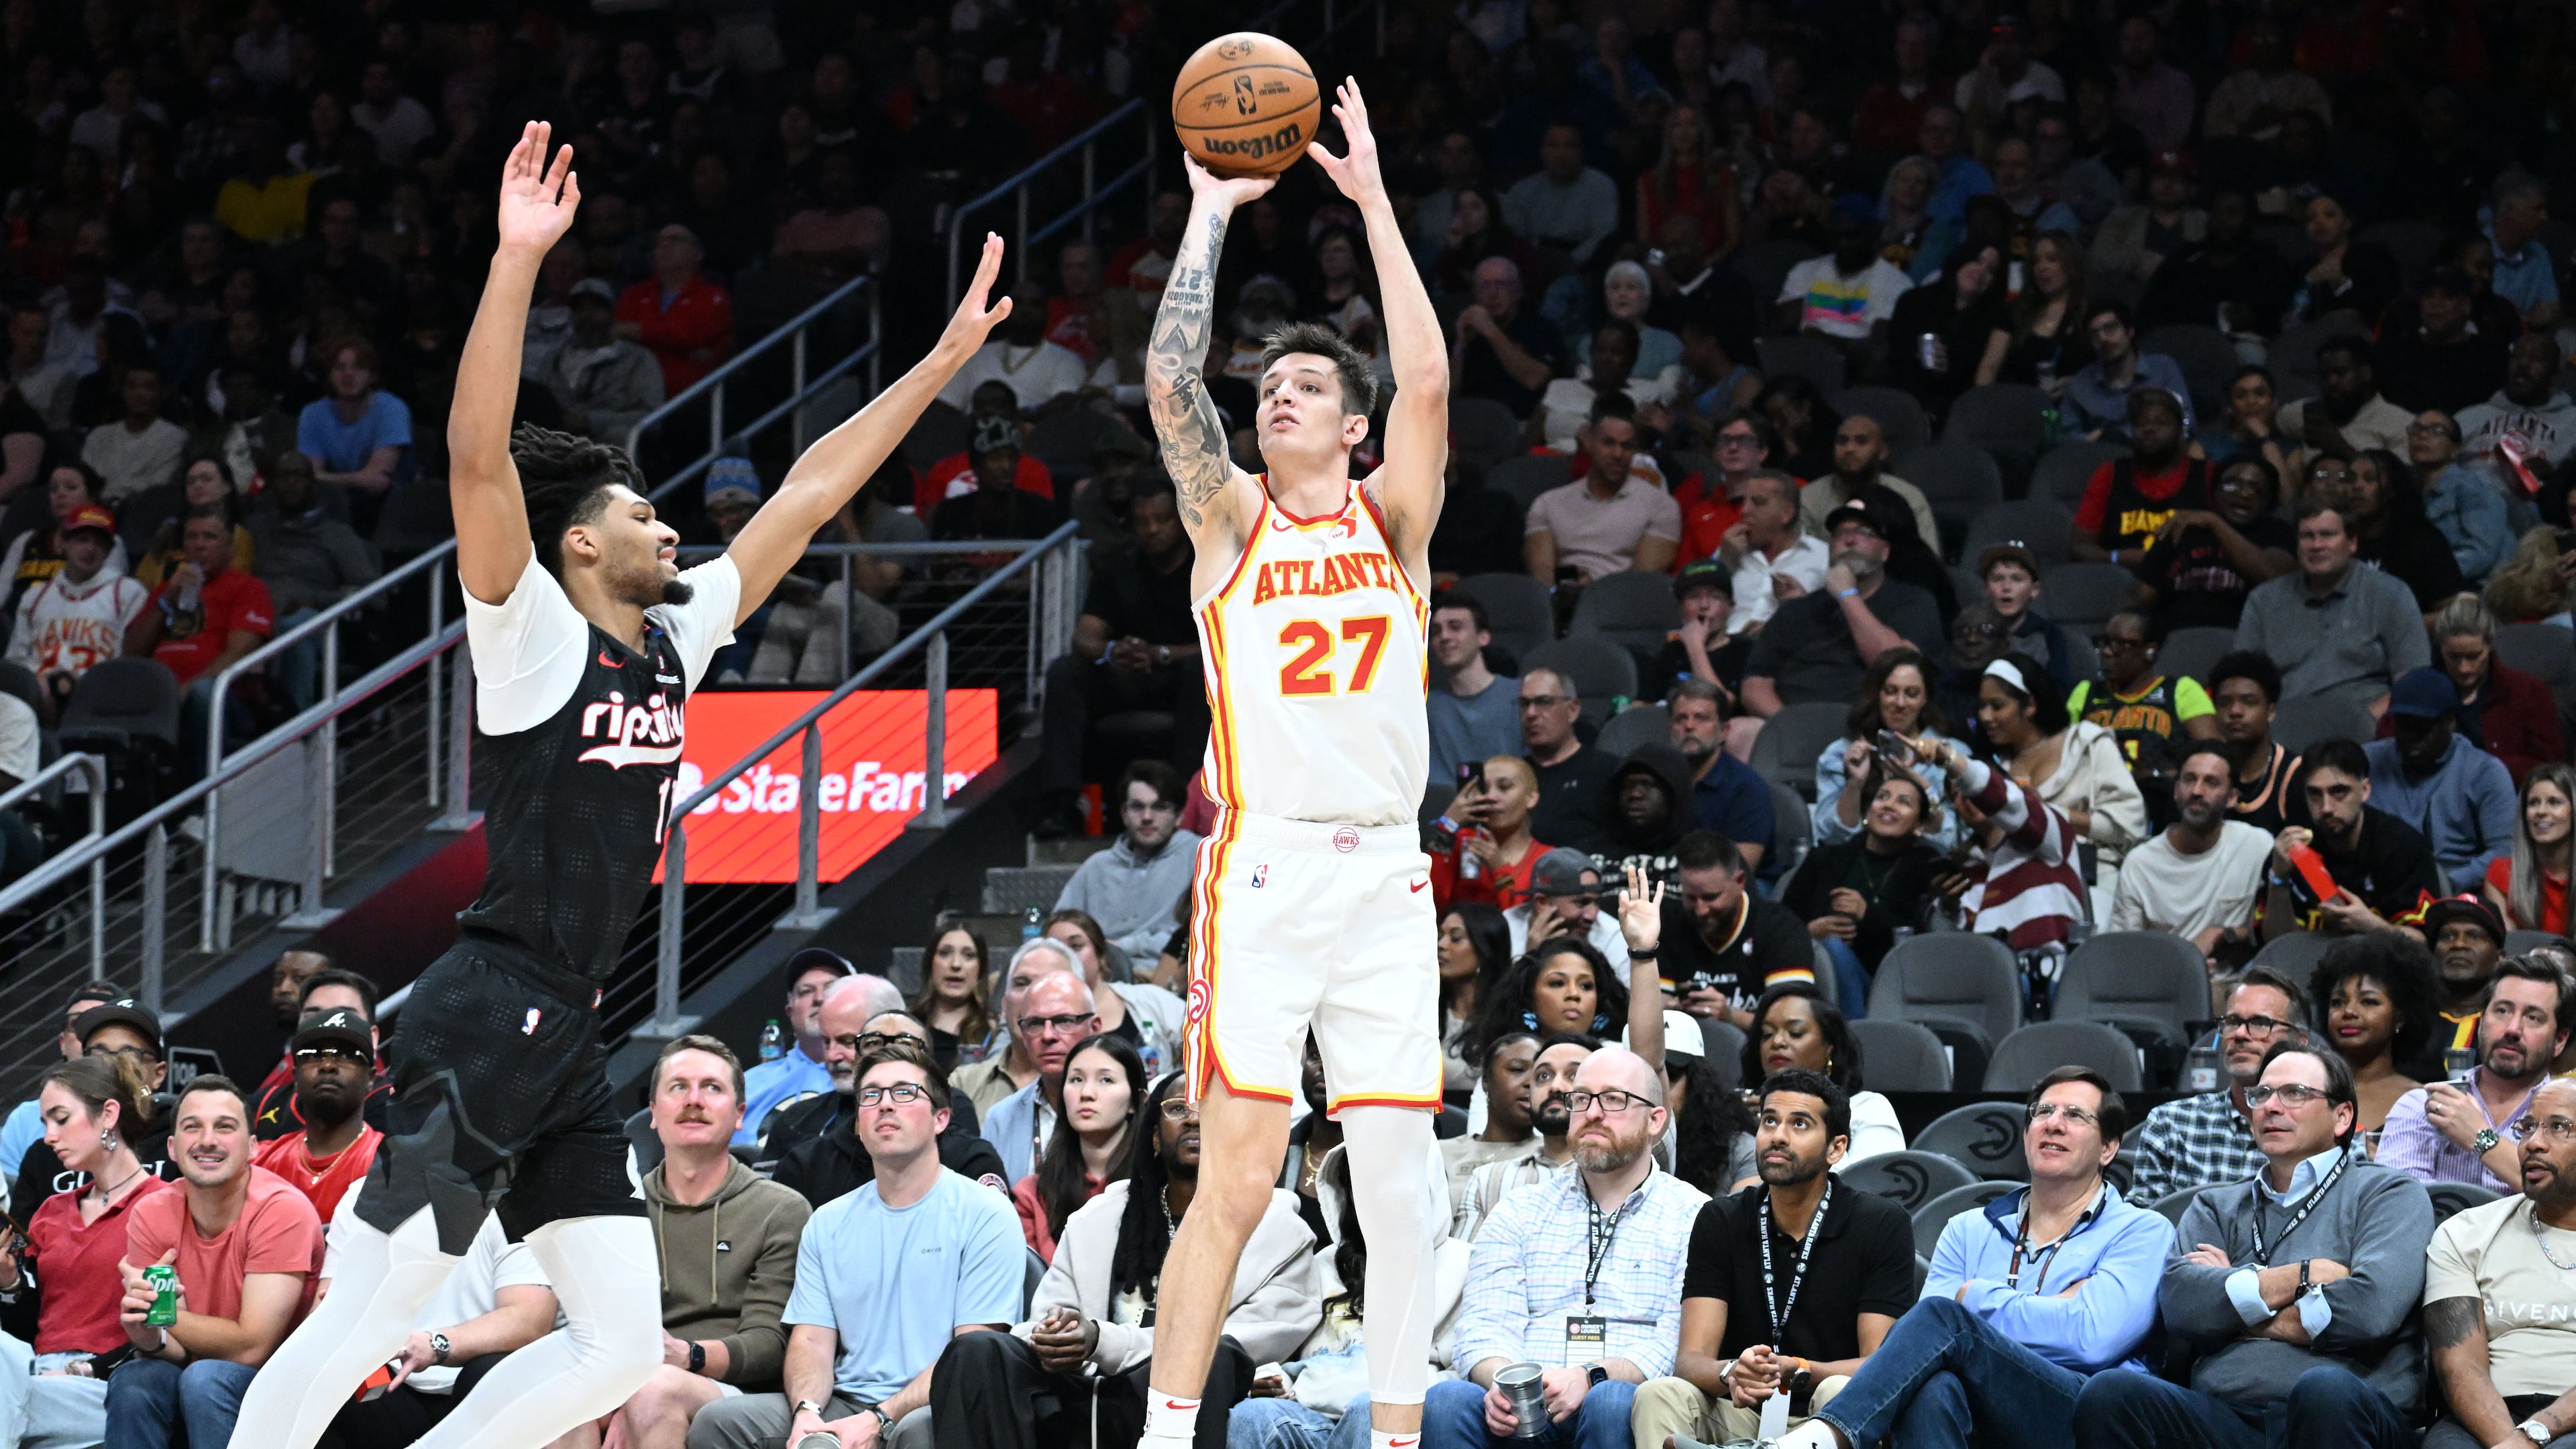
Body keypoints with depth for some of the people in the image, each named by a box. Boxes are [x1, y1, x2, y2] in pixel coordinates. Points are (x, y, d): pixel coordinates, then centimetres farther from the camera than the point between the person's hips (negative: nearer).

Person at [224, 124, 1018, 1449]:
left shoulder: (676, 637, 15)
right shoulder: (532, 630, -5)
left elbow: (810, 490, 20)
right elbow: (477, 455, -21)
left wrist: (948, 357, 21)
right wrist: (517, 260, -30)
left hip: (567, 1037, 9)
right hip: (488, 1014, -9)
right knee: (366, 1319, -10)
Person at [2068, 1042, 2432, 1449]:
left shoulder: (2389, 1193, 14)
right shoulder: (2217, 1206, 27)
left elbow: (2373, 1307, -6)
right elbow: (2179, 1302, 5)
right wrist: (2302, 1277, -2)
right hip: (2226, 1416, 3)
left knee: (2325, 1388, -42)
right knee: (2107, 1394, -28)